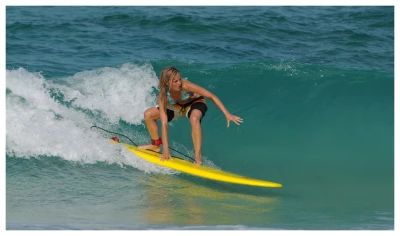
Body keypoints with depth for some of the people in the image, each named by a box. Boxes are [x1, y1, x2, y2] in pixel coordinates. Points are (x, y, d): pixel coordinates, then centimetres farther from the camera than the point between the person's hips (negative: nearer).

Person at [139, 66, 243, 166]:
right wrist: (166, 149, -36)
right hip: (177, 107, 4)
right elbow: (164, 123, -32)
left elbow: (212, 97, -32)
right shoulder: (163, 96, -30)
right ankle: (156, 145, 19)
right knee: (148, 114, -4)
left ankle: (198, 158, -35)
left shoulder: (186, 86, -38)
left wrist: (227, 114, -39)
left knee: (194, 118, -39)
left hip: (195, 103, -4)